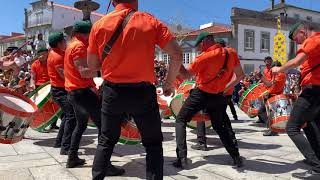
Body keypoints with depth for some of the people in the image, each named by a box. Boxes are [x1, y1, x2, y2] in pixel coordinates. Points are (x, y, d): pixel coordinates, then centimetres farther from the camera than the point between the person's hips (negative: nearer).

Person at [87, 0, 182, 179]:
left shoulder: (99, 25, 2)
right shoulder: (151, 22, -2)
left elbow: (92, 65, 6)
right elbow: (177, 54, -8)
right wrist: (169, 83, 4)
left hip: (112, 91, 2)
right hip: (142, 92, -2)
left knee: (106, 141, 19)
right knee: (153, 143, 13)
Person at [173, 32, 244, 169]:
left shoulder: (204, 57, -17)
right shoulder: (231, 53, -2)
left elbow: (185, 76, -11)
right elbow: (240, 76, 5)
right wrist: (225, 88, 11)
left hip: (200, 94, -5)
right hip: (218, 96, 5)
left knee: (180, 121, 8)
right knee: (220, 126, 22)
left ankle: (182, 158, -4)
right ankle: (236, 157, 16)